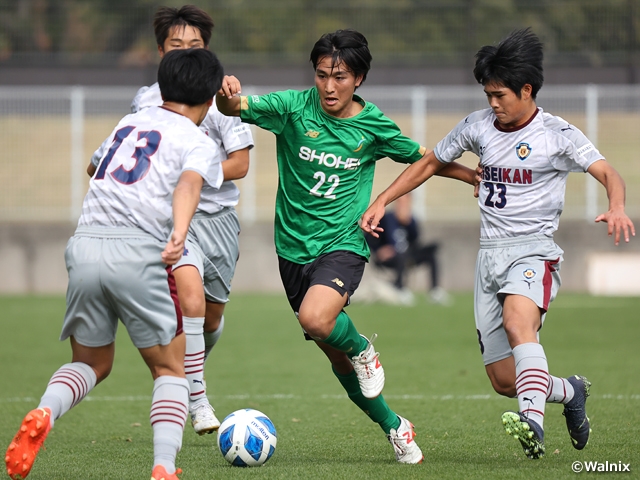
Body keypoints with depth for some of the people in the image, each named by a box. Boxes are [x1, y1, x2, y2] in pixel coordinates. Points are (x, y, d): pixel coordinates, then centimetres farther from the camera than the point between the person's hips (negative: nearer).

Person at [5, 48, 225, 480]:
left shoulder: (129, 123, 23)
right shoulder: (200, 144, 6)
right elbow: (188, 185, -15)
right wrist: (180, 233, -33)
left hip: (85, 247, 4)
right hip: (139, 252, -4)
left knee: (91, 363, 20)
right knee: (170, 369, 12)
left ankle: (44, 414, -11)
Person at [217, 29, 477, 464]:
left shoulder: (373, 125, -3)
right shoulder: (294, 107, -6)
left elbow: (420, 158, 15)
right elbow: (238, 108, -19)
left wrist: (472, 175, 13)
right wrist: (227, 95, -42)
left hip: (343, 244, -2)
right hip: (294, 248, 2)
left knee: (316, 318, -33)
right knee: (337, 359, 10)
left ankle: (362, 348, 0)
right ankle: (394, 427, 30)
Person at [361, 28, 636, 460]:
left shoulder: (557, 134, -5)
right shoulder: (478, 126, 9)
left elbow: (607, 173, -16)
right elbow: (429, 163, 22)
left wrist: (617, 209, -38)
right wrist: (382, 201, 15)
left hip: (533, 251, -6)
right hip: (489, 256, 6)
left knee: (517, 322, -38)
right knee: (504, 381, 3)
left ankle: (533, 422, -56)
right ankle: (571, 392, 33)